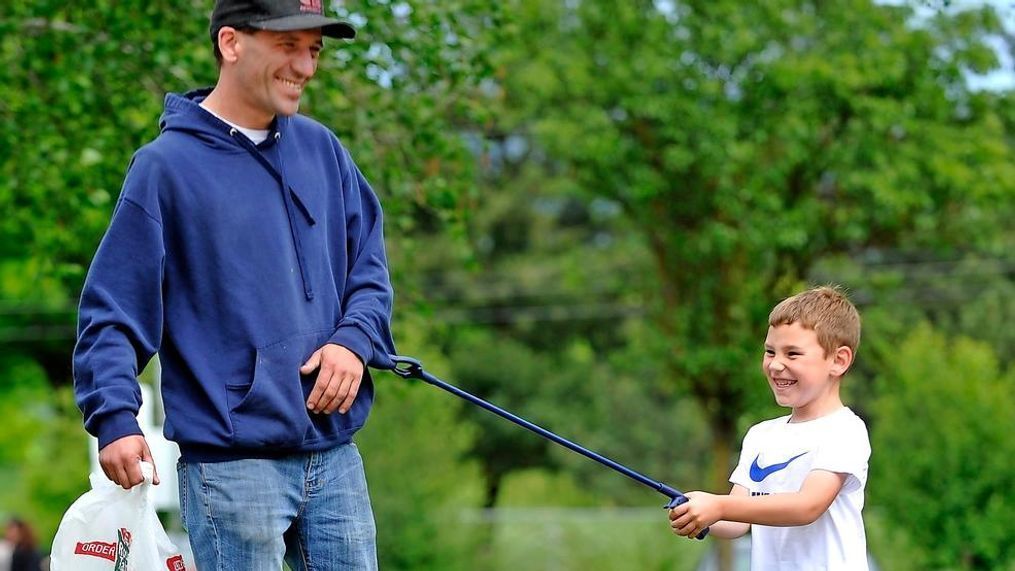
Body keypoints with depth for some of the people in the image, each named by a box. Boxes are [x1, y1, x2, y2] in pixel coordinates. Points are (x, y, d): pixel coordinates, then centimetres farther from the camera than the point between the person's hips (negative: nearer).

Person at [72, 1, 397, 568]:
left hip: (336, 455, 6)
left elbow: (369, 267, 17)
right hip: (231, 463, -5)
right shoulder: (167, 165, -5)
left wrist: (355, 341, -3)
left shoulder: (322, 149, 11)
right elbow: (112, 310, -7)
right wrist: (115, 419, -19)